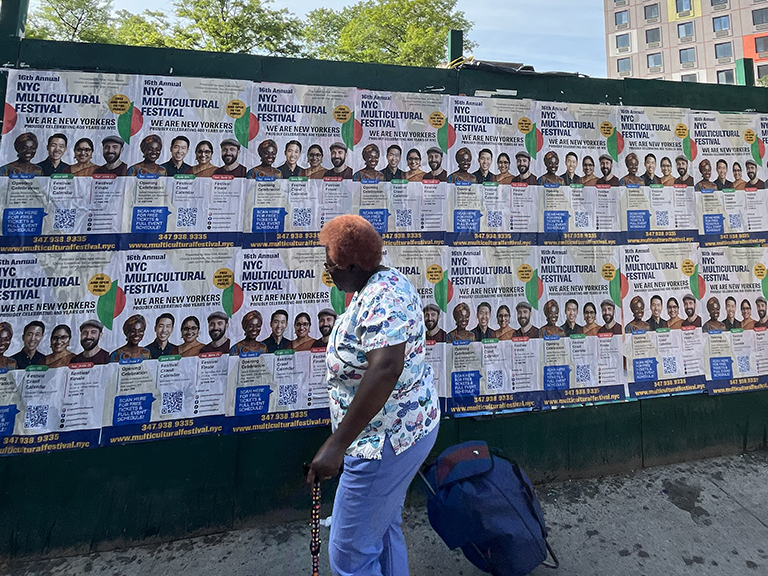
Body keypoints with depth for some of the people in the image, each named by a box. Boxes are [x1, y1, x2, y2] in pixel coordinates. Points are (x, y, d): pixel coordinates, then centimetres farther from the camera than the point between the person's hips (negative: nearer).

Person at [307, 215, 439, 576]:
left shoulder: (381, 298, -25)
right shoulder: (386, 284, 8)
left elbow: (385, 369, -40)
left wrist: (337, 444, -37)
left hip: (386, 440, -11)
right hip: (406, 425, 11)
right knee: (384, 528, 25)